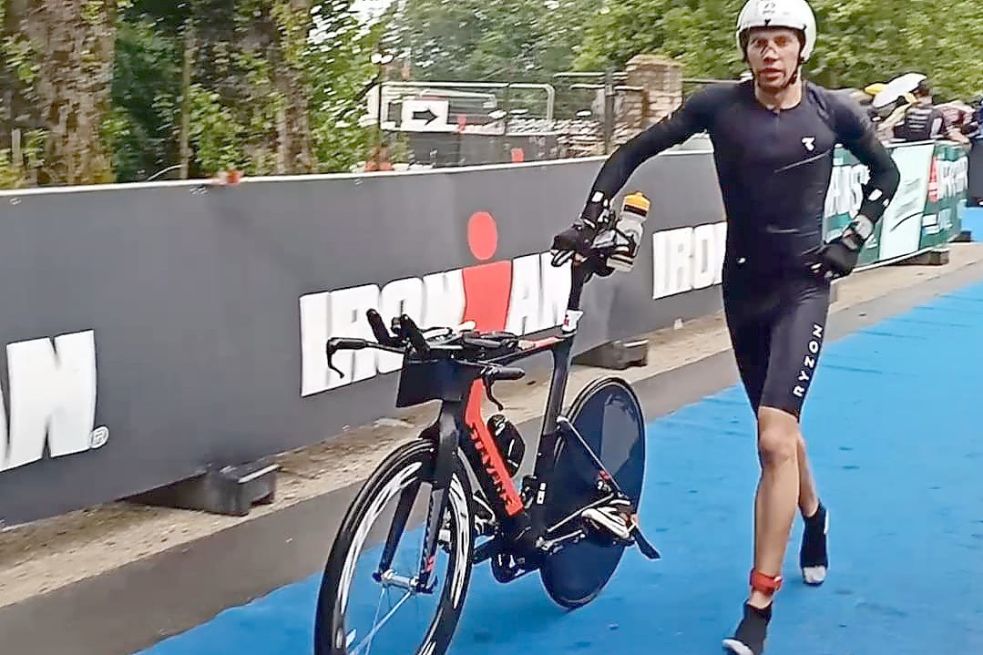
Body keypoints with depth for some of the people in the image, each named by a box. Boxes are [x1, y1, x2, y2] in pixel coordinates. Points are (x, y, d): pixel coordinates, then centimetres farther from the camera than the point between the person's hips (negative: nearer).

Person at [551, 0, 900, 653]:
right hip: (743, 286, 3)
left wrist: (854, 238, 0)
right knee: (780, 427, 19)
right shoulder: (719, 104, -7)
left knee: (774, 440, -16)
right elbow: (633, 153, -3)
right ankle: (813, 518, 52)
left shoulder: (834, 111, -7)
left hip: (802, 286, -2)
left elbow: (887, 172, 10)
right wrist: (590, 220, -12)